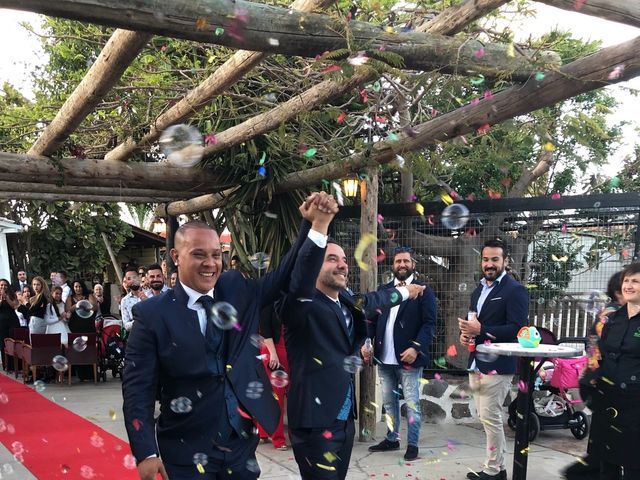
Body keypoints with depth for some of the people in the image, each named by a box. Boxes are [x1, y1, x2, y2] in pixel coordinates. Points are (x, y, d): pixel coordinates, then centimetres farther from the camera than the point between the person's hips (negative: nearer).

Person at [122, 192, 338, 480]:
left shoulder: (237, 290, 2)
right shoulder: (152, 314, -9)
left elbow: (286, 277, 3)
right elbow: (137, 390, -9)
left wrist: (313, 223, -11)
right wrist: (146, 453, -16)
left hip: (241, 444, 4)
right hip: (186, 455, -3)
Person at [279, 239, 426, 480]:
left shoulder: (345, 301, 9)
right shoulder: (302, 304, -16)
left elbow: (369, 301, 31)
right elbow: (304, 269, -36)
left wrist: (403, 291, 46)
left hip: (345, 417, 8)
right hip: (317, 421, -8)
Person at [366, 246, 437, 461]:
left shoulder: (424, 291, -3)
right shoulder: (383, 290, 12)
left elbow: (429, 324, -10)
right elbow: (372, 319, 11)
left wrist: (416, 348, -22)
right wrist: (367, 341, -5)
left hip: (408, 357, -5)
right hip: (384, 357, 5)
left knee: (411, 403, 1)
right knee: (389, 402, 16)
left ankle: (412, 444, 10)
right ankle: (392, 439, 29)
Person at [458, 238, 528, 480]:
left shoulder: (515, 290, -9)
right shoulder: (478, 291, 17)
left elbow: (517, 329, -18)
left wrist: (480, 330, -22)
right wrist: (465, 333, 3)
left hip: (496, 366, -8)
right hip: (476, 364, 8)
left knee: (490, 418, -4)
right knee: (487, 417, 13)